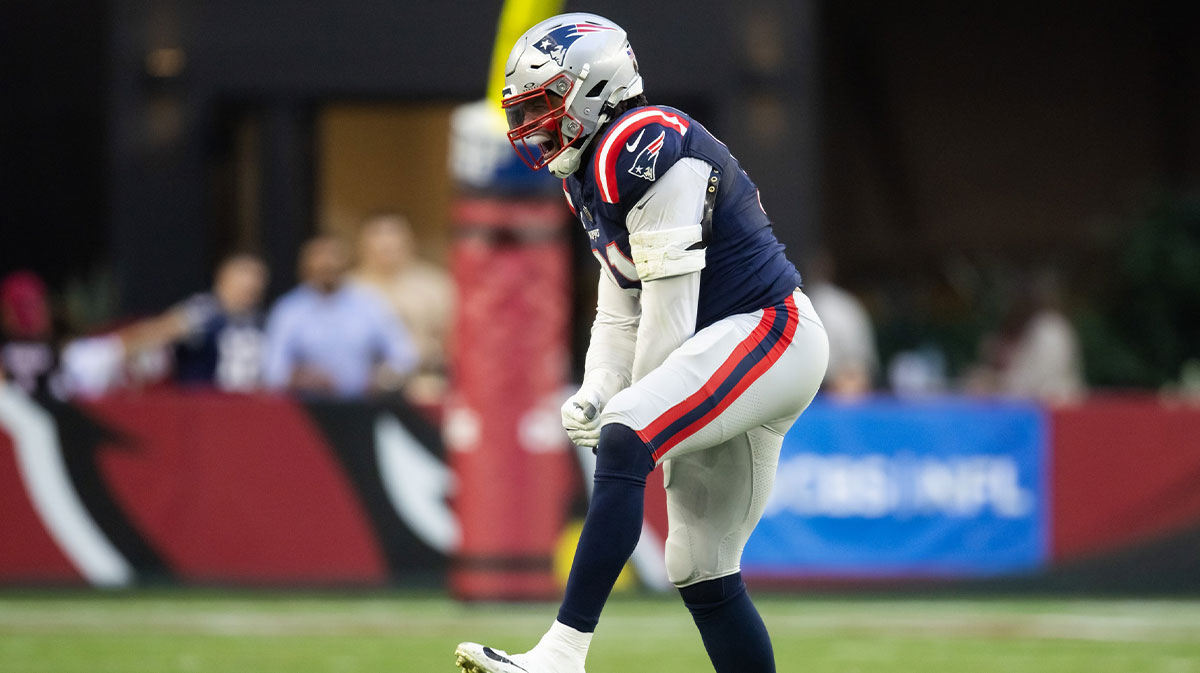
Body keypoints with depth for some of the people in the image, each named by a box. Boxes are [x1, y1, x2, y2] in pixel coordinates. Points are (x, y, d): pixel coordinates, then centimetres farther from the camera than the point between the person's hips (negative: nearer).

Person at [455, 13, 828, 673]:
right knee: (701, 570, 8)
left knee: (624, 442, -28)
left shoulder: (644, 147, -14)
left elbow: (670, 304, -15)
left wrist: (638, 411, -9)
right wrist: (594, 396, 1)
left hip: (767, 331, -11)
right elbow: (620, 316, 18)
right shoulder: (592, 176, 18)